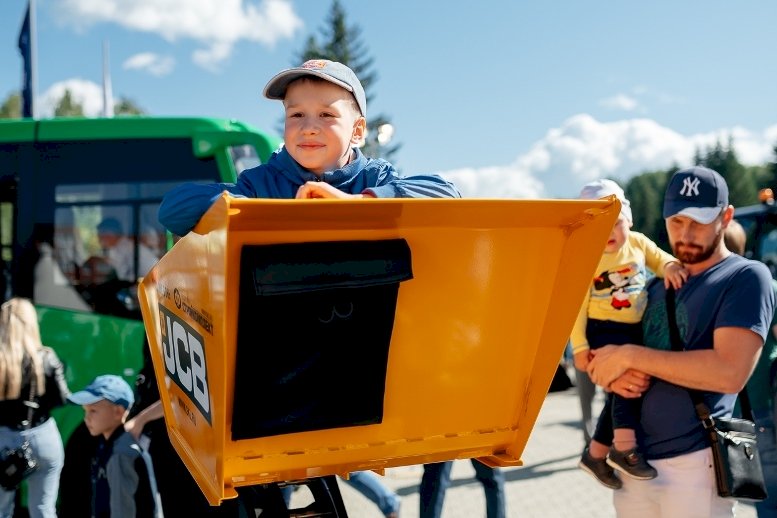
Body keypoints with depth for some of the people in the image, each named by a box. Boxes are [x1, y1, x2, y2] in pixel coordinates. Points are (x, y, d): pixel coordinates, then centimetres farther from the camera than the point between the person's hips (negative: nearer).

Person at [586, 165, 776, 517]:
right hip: (634, 461, 6)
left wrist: (631, 356, -15)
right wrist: (615, 376, -7)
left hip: (695, 463, -5)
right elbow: (604, 356, 17)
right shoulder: (656, 287, 14)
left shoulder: (746, 277, -4)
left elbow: (731, 373, -18)